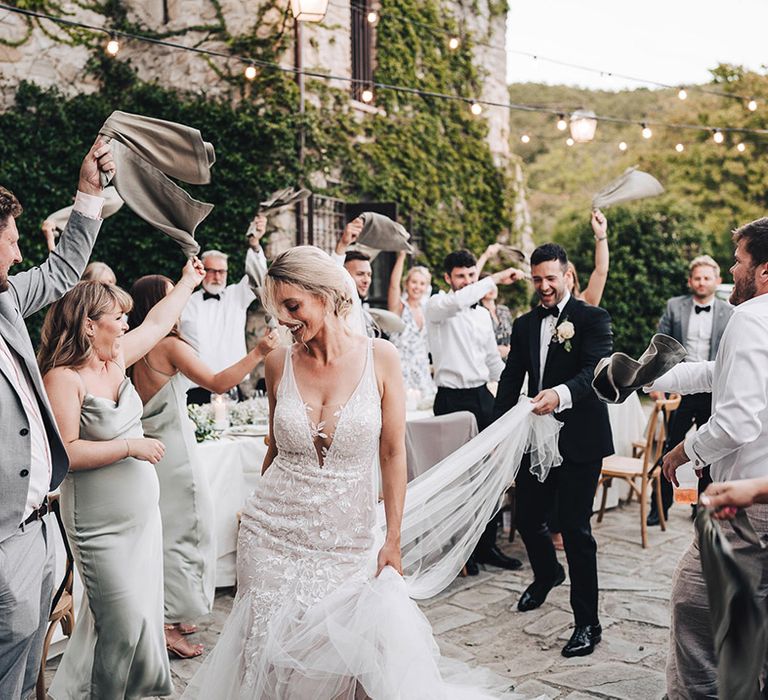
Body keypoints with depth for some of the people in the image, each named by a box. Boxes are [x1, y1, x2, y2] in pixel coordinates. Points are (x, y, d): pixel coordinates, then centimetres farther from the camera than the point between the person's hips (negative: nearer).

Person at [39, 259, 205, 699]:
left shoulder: (116, 358, 4)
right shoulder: (64, 378, -18)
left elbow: (157, 323, 18)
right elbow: (65, 452, -24)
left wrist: (189, 281, 26)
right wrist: (130, 447, -20)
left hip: (143, 511, 8)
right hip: (102, 524, -8)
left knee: (145, 610, 14)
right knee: (125, 621, -1)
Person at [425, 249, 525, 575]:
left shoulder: (483, 315, 15)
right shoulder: (437, 305, -4)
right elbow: (455, 303, -29)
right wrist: (496, 278, -28)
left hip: (483, 397, 6)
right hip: (451, 398, -6)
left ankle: (487, 544, 20)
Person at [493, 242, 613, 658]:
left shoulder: (593, 318, -5)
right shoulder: (524, 325, 12)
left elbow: (595, 370, -20)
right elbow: (511, 381, 11)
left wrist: (561, 394, -39)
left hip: (578, 440, -6)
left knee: (575, 527, -4)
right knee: (527, 519, 15)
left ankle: (587, 623, 9)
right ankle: (547, 574, 48)